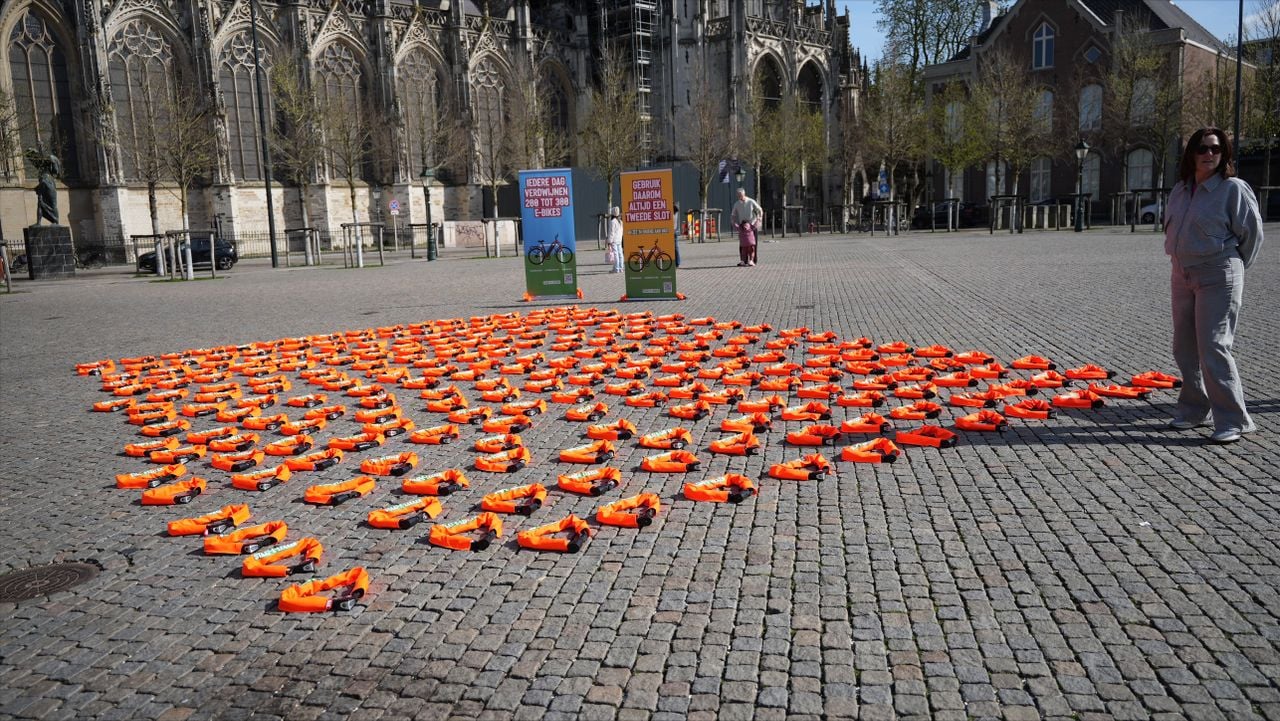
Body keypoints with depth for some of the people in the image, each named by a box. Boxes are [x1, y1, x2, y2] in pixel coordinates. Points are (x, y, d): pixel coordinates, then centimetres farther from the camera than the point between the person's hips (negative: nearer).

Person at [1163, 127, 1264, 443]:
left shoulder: (1233, 188, -8)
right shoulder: (1180, 190, 11)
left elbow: (1252, 232, -3)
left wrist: (1234, 266, 6)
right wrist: (1183, 263, 14)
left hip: (1218, 277, -7)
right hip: (1182, 275, 7)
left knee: (1213, 347, -11)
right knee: (1184, 348, 11)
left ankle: (1232, 420, -3)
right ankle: (1194, 409, 25)